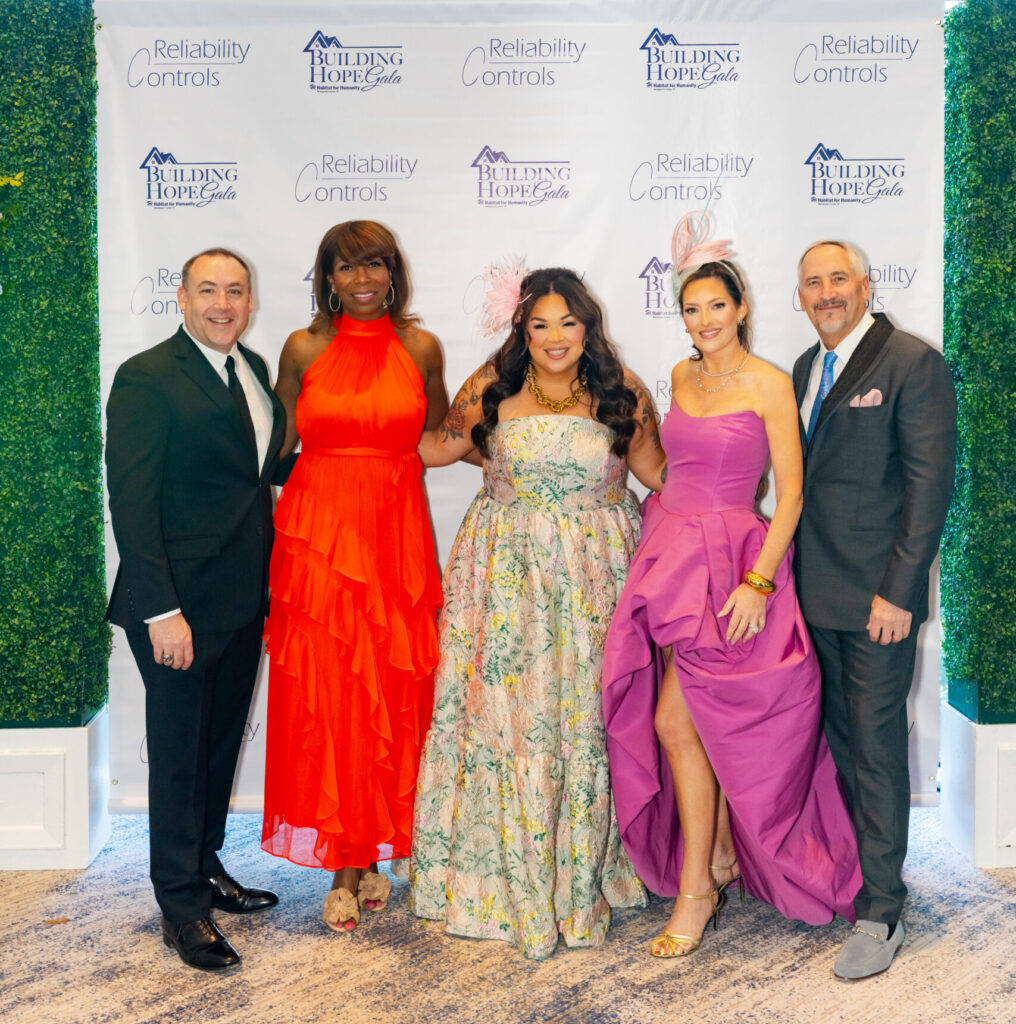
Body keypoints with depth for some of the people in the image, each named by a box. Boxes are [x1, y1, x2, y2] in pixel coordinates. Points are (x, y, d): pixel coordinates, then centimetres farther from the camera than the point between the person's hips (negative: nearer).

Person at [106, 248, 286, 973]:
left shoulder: (253, 370, 10)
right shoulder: (146, 378, -12)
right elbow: (131, 500, -16)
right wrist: (160, 609, -20)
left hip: (244, 601, 7)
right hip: (180, 603, -7)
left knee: (222, 742, 19)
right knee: (179, 753, 5)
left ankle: (207, 867, 37)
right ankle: (183, 906, 19)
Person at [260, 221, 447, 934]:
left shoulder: (421, 347, 6)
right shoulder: (304, 348, 3)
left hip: (398, 536, 1)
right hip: (319, 533, -1)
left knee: (393, 694, 5)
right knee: (325, 696, 1)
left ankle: (376, 853, 22)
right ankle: (343, 866, 14)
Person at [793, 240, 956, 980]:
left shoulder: (913, 363, -9)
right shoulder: (806, 369, 13)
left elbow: (931, 482, -13)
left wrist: (899, 590, -16)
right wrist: (792, 570, 8)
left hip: (878, 594, -6)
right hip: (817, 590, 7)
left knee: (877, 744, -1)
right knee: (841, 739, 15)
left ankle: (880, 911, 10)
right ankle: (858, 863, 31)